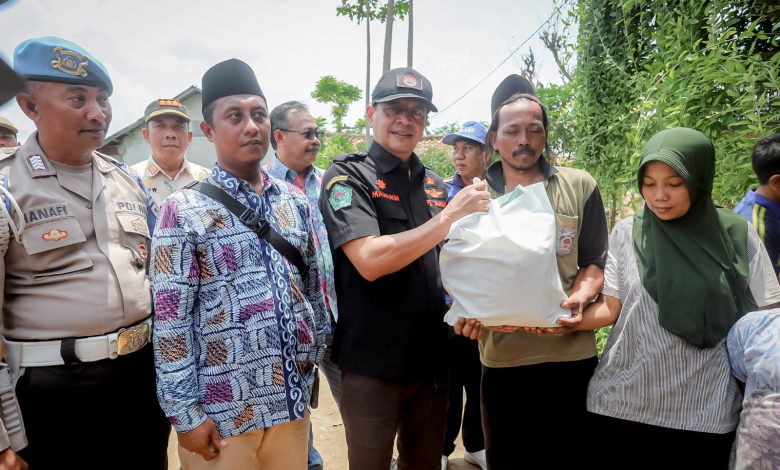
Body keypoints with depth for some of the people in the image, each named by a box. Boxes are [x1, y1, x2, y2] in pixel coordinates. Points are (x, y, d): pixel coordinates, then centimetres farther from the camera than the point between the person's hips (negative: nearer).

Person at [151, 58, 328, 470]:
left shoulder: (295, 202, 5)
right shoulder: (184, 210, -10)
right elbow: (170, 318, -11)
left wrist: (314, 359, 12)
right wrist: (184, 411, -11)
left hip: (292, 397, 5)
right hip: (222, 409, -4)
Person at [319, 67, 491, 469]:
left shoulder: (433, 185, 9)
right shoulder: (347, 176, -9)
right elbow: (370, 261, -24)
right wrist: (450, 215, -22)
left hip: (432, 359, 6)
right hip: (372, 365, -5)